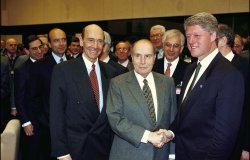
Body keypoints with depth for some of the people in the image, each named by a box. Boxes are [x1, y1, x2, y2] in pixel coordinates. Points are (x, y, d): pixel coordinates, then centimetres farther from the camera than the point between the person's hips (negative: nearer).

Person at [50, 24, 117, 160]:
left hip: (105, 147, 3)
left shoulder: (110, 71, 2)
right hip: (75, 148, -3)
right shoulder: (63, 70, -9)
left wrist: (114, 142, 2)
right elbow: (56, 114, -9)